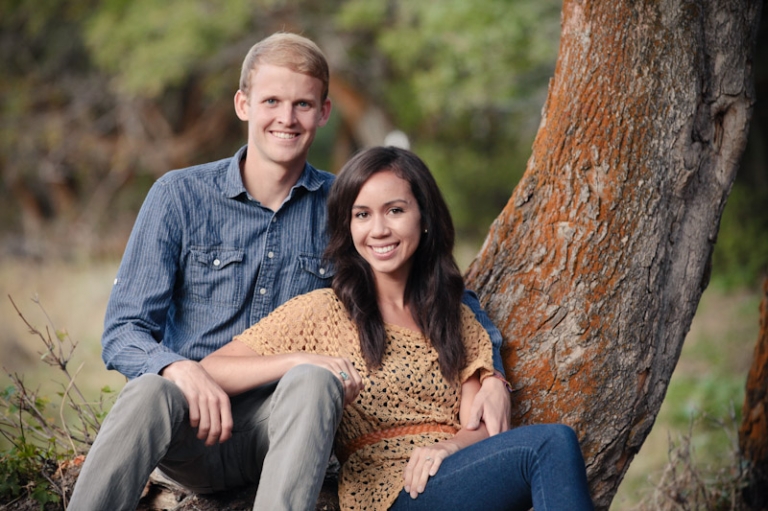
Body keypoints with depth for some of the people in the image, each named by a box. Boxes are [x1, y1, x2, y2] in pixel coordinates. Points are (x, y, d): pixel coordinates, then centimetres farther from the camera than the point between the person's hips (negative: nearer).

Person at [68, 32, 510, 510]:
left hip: (282, 431, 1)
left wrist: (493, 377, -5)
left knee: (315, 381, -33)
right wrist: (181, 369, -25)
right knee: (151, 392, -35)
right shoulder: (180, 195, 3)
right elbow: (123, 333, -2)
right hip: (193, 435, -1)